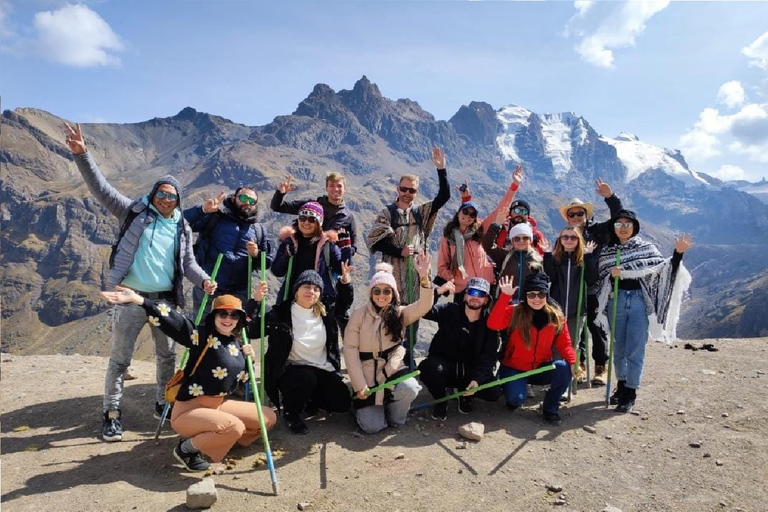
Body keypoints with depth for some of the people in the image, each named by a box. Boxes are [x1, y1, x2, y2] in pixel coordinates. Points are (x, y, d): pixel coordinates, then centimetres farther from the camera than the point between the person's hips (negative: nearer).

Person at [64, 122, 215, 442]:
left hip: (166, 300, 4)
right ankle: (112, 413, 19)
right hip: (131, 299, -3)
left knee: (168, 355, 14)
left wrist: (204, 280, -11)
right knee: (120, 359, 5)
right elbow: (101, 189, -7)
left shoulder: (182, 228, 8)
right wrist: (82, 155, -19)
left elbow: (188, 262, 9)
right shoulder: (135, 212, -1)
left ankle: (164, 404, 32)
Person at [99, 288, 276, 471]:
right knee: (234, 427, -33)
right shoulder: (202, 335, -15)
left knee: (268, 418, 6)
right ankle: (187, 448, -4)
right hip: (189, 411, -8)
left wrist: (249, 358, -4)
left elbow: (242, 379, 16)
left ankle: (209, 438, 12)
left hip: (218, 405, 8)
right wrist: (138, 299, -44)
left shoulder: (236, 344, 5)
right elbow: (171, 320, -31)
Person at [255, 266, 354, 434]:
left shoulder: (325, 312, 0)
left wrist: (345, 281, 1)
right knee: (306, 378, -37)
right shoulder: (281, 312, -12)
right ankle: (291, 412, -4)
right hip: (291, 370, -4)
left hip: (322, 370, 5)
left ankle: (308, 399, 23)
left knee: (342, 403, -7)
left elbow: (344, 303, 17)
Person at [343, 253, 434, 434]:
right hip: (367, 375, -1)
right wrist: (359, 385, -14)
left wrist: (424, 277, -36)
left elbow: (423, 306, -20)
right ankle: (363, 405, 27)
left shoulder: (400, 313, -2)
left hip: (393, 369, 2)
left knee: (409, 388, -31)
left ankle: (395, 416, 4)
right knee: (372, 427, -10)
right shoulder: (359, 315, -7)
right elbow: (350, 349, -9)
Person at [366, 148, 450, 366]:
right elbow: (374, 241, -5)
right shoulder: (387, 213, 3)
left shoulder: (422, 212, 11)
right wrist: (399, 251, -13)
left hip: (416, 274, 3)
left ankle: (408, 358, 20)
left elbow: (444, 196, 1)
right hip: (394, 274, -3)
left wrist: (441, 169, -8)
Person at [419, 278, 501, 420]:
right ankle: (440, 400, -1)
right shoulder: (449, 311, -7)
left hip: (470, 370, 2)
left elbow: (488, 356, -11)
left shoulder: (489, 322, -4)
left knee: (494, 392, -23)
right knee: (427, 368, -35)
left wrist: (477, 379, -28)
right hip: (445, 365, -1)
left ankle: (466, 395, 13)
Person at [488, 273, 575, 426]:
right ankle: (514, 398, 13)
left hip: (542, 369, 3)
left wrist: (573, 362, -22)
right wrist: (505, 296, -35)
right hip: (514, 369, -3)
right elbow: (493, 324, -29)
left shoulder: (556, 317, -4)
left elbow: (564, 344, -2)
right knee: (516, 397, -29)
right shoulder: (514, 312, -13)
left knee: (564, 368, -26)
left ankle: (550, 408, -2)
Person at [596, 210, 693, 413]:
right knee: (619, 348, 14)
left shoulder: (646, 248, 2)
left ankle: (630, 393, 10)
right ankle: (621, 385, 30)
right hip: (616, 302, 3)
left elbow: (663, 269, -4)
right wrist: (611, 275, -16)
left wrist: (678, 253, -18)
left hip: (640, 302, -2)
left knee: (635, 351, -1)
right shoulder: (607, 251, 6)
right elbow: (602, 281, 4)